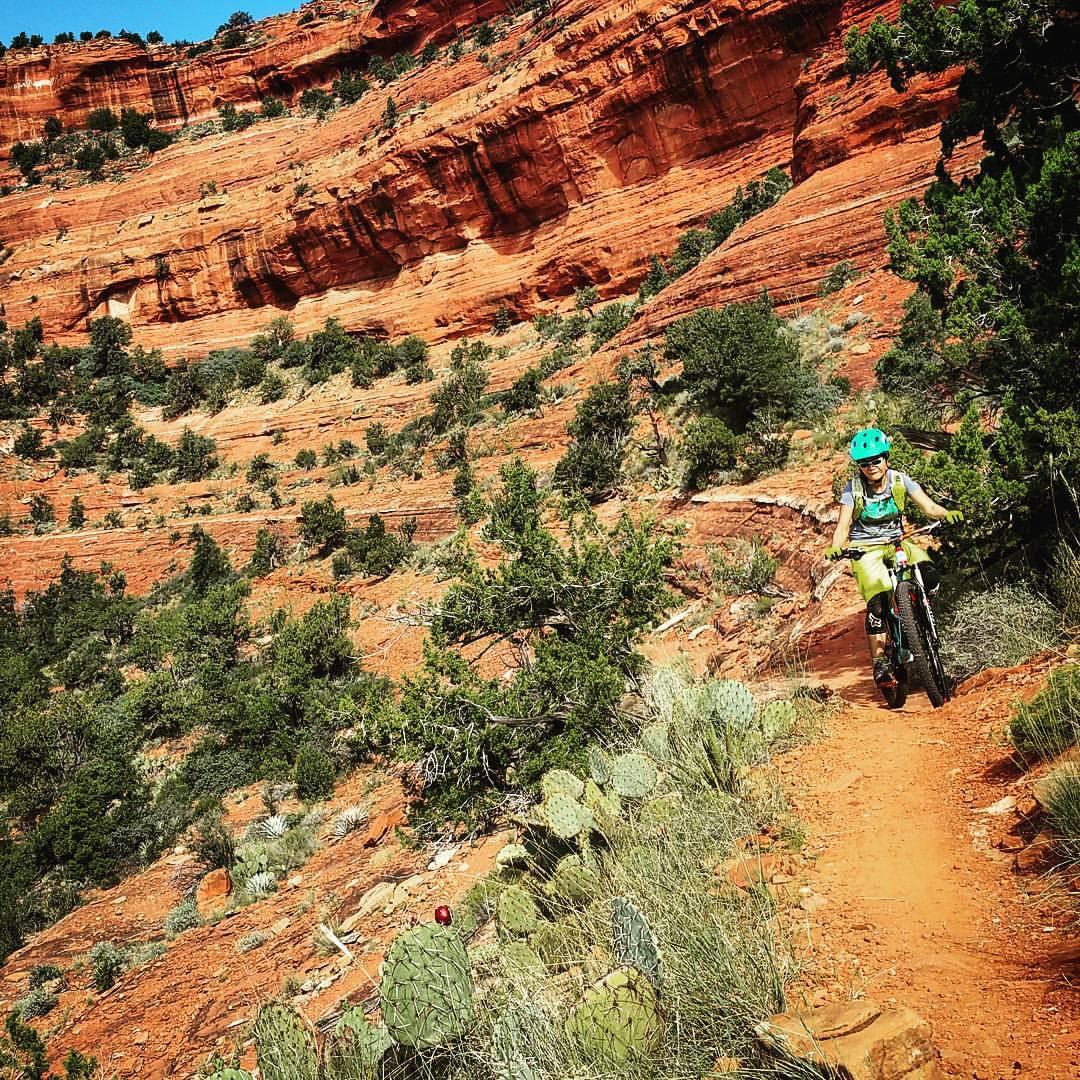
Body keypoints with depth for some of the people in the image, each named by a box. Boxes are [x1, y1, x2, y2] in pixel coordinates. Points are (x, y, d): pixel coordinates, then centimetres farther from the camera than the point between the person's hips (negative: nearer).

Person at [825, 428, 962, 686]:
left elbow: (928, 506, -12)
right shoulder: (853, 489, -10)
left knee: (930, 577, -26)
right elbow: (843, 524, -14)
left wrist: (946, 514, -34)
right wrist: (835, 548, -35)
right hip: (865, 548, -2)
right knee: (877, 603, -23)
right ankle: (879, 662, -10)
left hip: (896, 543, 3)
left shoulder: (900, 480, -5)